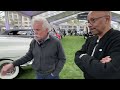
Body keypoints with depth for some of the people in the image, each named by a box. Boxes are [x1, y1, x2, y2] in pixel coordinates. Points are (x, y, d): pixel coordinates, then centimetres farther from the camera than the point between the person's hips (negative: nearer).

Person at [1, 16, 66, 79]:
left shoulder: (56, 42, -15)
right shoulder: (33, 42, -4)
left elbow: (62, 59, -8)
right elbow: (29, 56, 5)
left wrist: (54, 74, -14)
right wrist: (12, 64, -5)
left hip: (51, 75, -3)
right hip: (38, 75, 4)